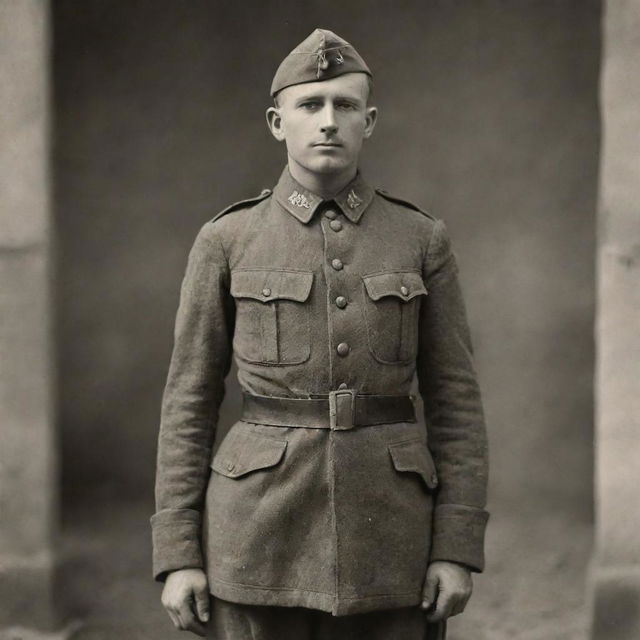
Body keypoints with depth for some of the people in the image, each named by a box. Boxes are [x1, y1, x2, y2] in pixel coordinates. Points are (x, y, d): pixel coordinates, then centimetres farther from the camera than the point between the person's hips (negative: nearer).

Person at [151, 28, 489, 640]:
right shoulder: (226, 240, 1)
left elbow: (454, 400, 4)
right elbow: (189, 401, 2)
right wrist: (178, 554, -3)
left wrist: (457, 548, -3)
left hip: (386, 528, 1)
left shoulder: (420, 238, 4)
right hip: (263, 526, -1)